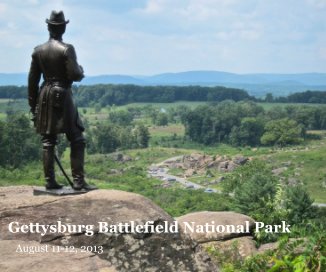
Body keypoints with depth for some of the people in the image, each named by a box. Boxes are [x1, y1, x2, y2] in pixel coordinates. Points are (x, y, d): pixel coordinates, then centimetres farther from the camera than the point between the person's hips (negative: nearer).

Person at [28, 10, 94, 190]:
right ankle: (78, 181, -3)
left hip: (44, 99, 5)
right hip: (63, 98, -5)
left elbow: (32, 80, 8)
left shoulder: (38, 50, 5)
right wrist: (81, 71, 7)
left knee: (48, 141, 9)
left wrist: (33, 104, 15)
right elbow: (74, 75, -17)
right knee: (77, 140, 1)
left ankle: (50, 181, 11)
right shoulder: (67, 49, -11)